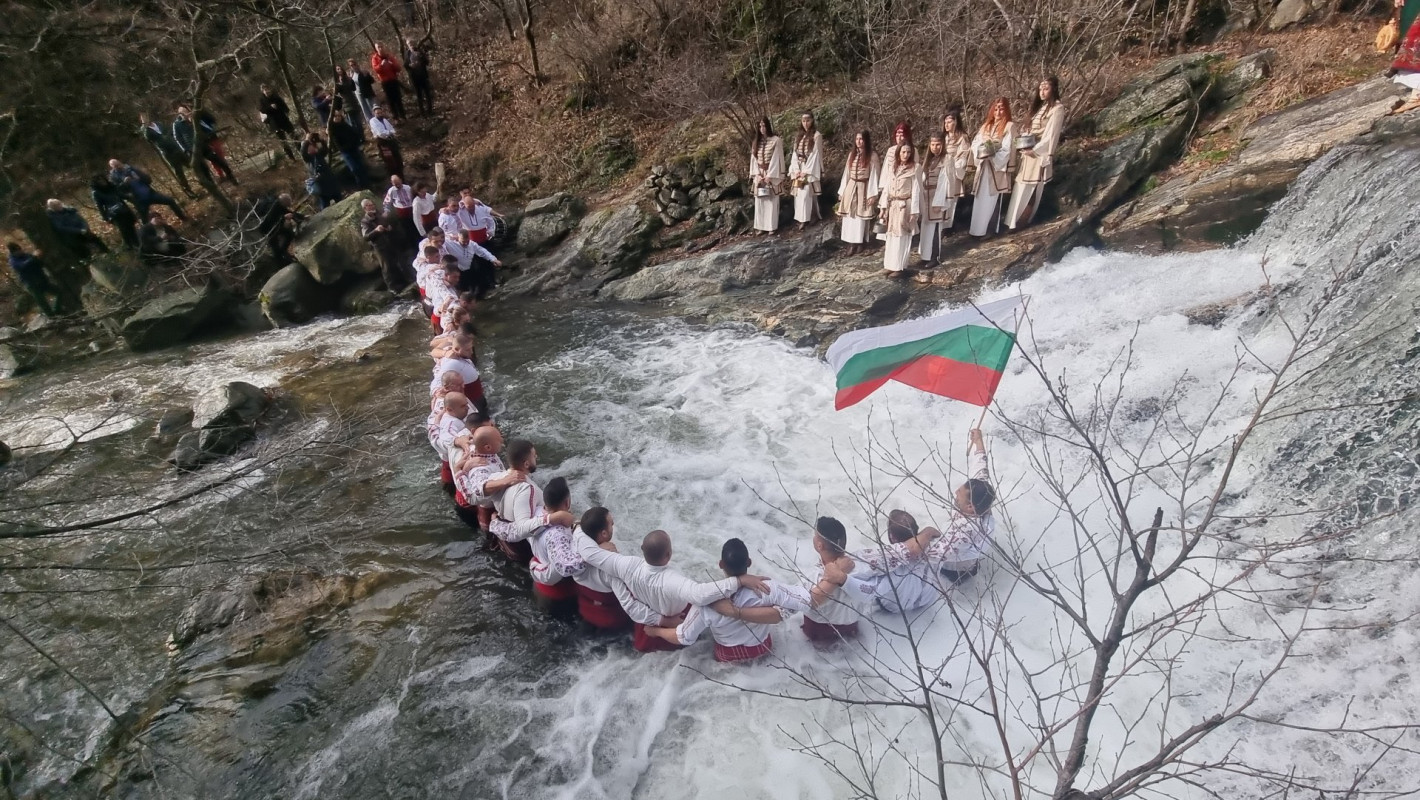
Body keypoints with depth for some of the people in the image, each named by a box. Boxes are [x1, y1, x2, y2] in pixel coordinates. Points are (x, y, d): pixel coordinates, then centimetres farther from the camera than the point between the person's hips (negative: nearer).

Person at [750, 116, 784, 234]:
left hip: (771, 174, -4)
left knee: (771, 201, -3)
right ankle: (761, 226, 8)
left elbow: (776, 159, -8)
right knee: (760, 201, 3)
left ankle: (772, 226, 2)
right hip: (759, 175, 4)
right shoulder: (756, 141, 11)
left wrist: (769, 175, -14)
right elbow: (753, 159, 8)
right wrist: (757, 174, -5)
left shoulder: (776, 140, -3)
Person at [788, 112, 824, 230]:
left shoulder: (817, 136, -5)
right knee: (798, 195, 5)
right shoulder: (799, 136, 14)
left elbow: (816, 154, -10)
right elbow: (795, 154, 9)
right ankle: (800, 218, 11)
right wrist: (796, 170, -4)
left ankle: (804, 219, -7)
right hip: (798, 169, 6)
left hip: (810, 170, -6)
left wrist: (807, 171, -15)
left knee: (805, 195, -11)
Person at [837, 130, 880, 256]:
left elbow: (874, 175, -8)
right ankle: (851, 242, 11)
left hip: (864, 189, -5)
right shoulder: (851, 154, 9)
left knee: (860, 217, 2)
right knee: (849, 216, 4)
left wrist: (872, 194, -13)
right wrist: (842, 191, 8)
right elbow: (846, 173, 11)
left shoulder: (872, 156, -6)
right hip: (850, 188, 5)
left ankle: (859, 243, 10)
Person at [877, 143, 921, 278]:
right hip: (891, 206, 5)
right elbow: (886, 188, 8)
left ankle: (900, 267, 7)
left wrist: (914, 211, -12)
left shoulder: (914, 169, -7)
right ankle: (890, 265, 18)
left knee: (902, 237, 0)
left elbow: (916, 191, -9)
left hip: (905, 206, -5)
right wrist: (882, 207, 4)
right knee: (890, 236, 9)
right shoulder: (892, 168, 7)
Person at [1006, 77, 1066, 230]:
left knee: (1030, 191, -4)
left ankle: (1019, 223, 2)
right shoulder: (1039, 107, 18)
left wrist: (1034, 150, -15)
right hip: (1028, 154, 8)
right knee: (1021, 189, 8)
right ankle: (1015, 222, 12)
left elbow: (1051, 135, -14)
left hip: (1040, 155, -8)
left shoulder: (1057, 109, -7)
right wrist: (1023, 147, 2)